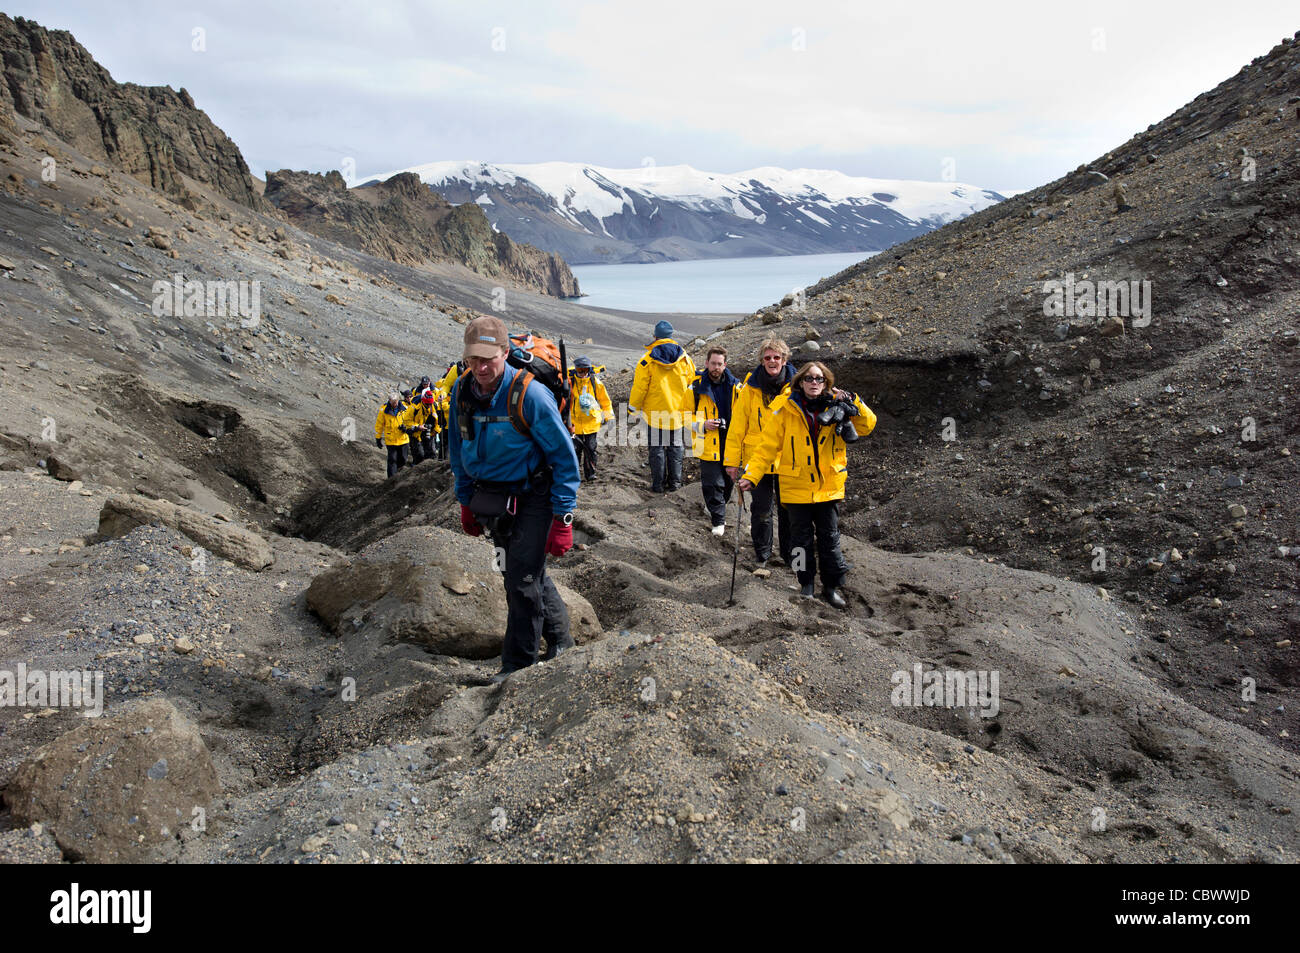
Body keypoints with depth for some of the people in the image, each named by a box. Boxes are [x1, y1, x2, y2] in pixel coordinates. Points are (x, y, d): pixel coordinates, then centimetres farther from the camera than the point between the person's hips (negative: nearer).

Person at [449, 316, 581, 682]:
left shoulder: (530, 395, -24)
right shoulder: (461, 391, -6)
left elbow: (564, 456, -18)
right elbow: (458, 449, 11)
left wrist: (562, 518, -19)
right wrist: (466, 502, 14)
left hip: (532, 496, -6)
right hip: (490, 496, 6)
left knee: (522, 580, -6)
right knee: (529, 570, 18)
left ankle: (517, 667, 10)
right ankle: (559, 639, 38)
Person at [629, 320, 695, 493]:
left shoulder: (648, 360, -10)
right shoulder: (684, 358, 0)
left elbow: (640, 387, -8)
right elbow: (692, 382, 8)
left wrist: (634, 407, 5)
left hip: (655, 412, -3)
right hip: (678, 411, 3)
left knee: (657, 448, 5)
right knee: (675, 447, 13)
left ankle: (658, 484, 7)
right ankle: (674, 482, 15)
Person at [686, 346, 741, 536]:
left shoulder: (735, 386, 2)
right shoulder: (697, 386, -3)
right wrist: (702, 425, -13)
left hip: (729, 444, 3)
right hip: (708, 444, -3)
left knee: (727, 482, 15)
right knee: (713, 484, -4)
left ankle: (714, 507, 38)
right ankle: (718, 520, 6)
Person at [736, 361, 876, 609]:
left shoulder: (836, 407, 0)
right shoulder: (786, 409, -6)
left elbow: (867, 426, 1)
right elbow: (768, 446, -5)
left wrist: (852, 403, -14)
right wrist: (750, 476, -13)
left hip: (829, 486, 1)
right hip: (796, 487, -1)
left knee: (829, 538, 8)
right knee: (801, 539, 9)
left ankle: (832, 586, 24)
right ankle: (807, 584, 26)